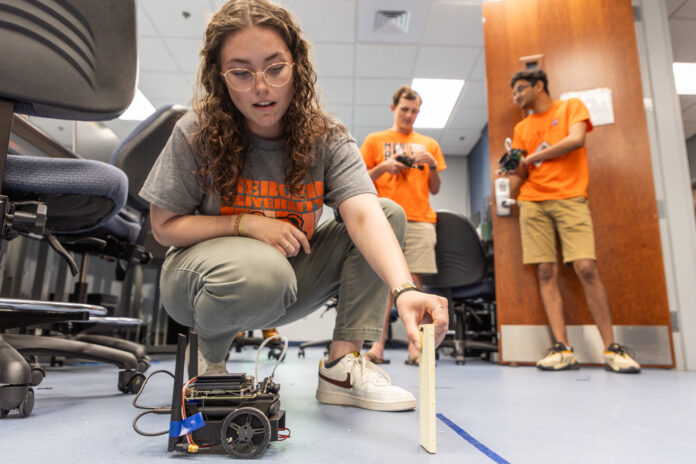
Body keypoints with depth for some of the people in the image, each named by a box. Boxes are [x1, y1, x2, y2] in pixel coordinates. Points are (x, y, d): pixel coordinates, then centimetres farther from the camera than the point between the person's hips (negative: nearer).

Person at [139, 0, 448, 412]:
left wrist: (404, 290, -46)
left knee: (390, 212, -13)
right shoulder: (197, 133, -13)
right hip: (199, 280, -2)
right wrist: (247, 223, -23)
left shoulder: (328, 139, -12)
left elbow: (365, 216, -28)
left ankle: (343, 367, -15)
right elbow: (164, 226, -8)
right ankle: (209, 356, -4)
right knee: (262, 270, -41)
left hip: (287, 279, 3)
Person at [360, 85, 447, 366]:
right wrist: (382, 167, -5)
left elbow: (435, 189, 18)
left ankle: (415, 346, -1)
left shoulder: (429, 144, 21)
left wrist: (432, 165, 0)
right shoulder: (375, 140, 16)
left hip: (420, 219, 2)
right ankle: (378, 345, -5)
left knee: (414, 280, -4)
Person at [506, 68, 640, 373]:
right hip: (533, 201, 4)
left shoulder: (571, 107, 11)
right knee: (546, 273, -6)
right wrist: (515, 168, -5)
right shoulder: (521, 128, 20)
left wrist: (532, 157, -4)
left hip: (569, 197, -3)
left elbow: (576, 139, -8)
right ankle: (562, 349, -6)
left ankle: (612, 349, -6)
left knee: (586, 268, -14)